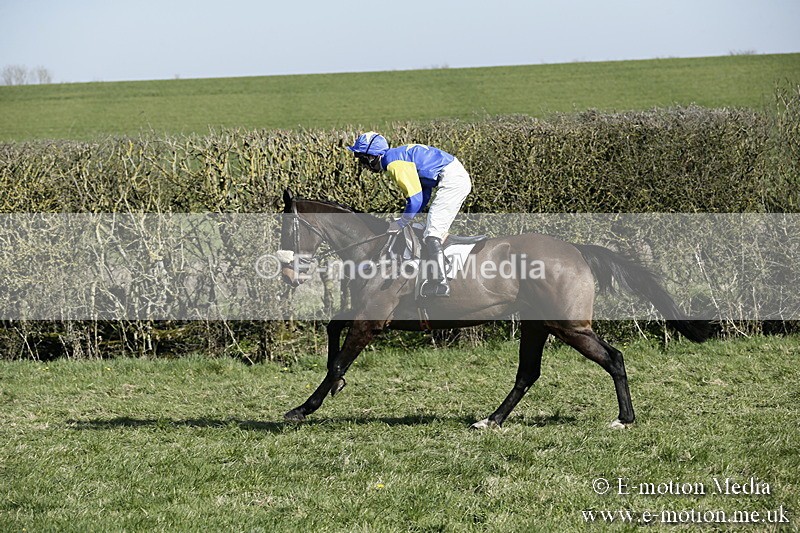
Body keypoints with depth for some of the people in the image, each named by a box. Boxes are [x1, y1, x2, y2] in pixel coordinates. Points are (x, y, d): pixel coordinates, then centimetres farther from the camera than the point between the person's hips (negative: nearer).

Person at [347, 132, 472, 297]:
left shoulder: (394, 163, -15)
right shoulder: (398, 157, 18)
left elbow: (415, 198, -17)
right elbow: (424, 191, 20)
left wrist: (401, 223, -3)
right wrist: (406, 218, 14)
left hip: (451, 182, -11)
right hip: (460, 178, 11)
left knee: (431, 234, -12)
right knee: (438, 232, 15)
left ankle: (440, 284, -18)